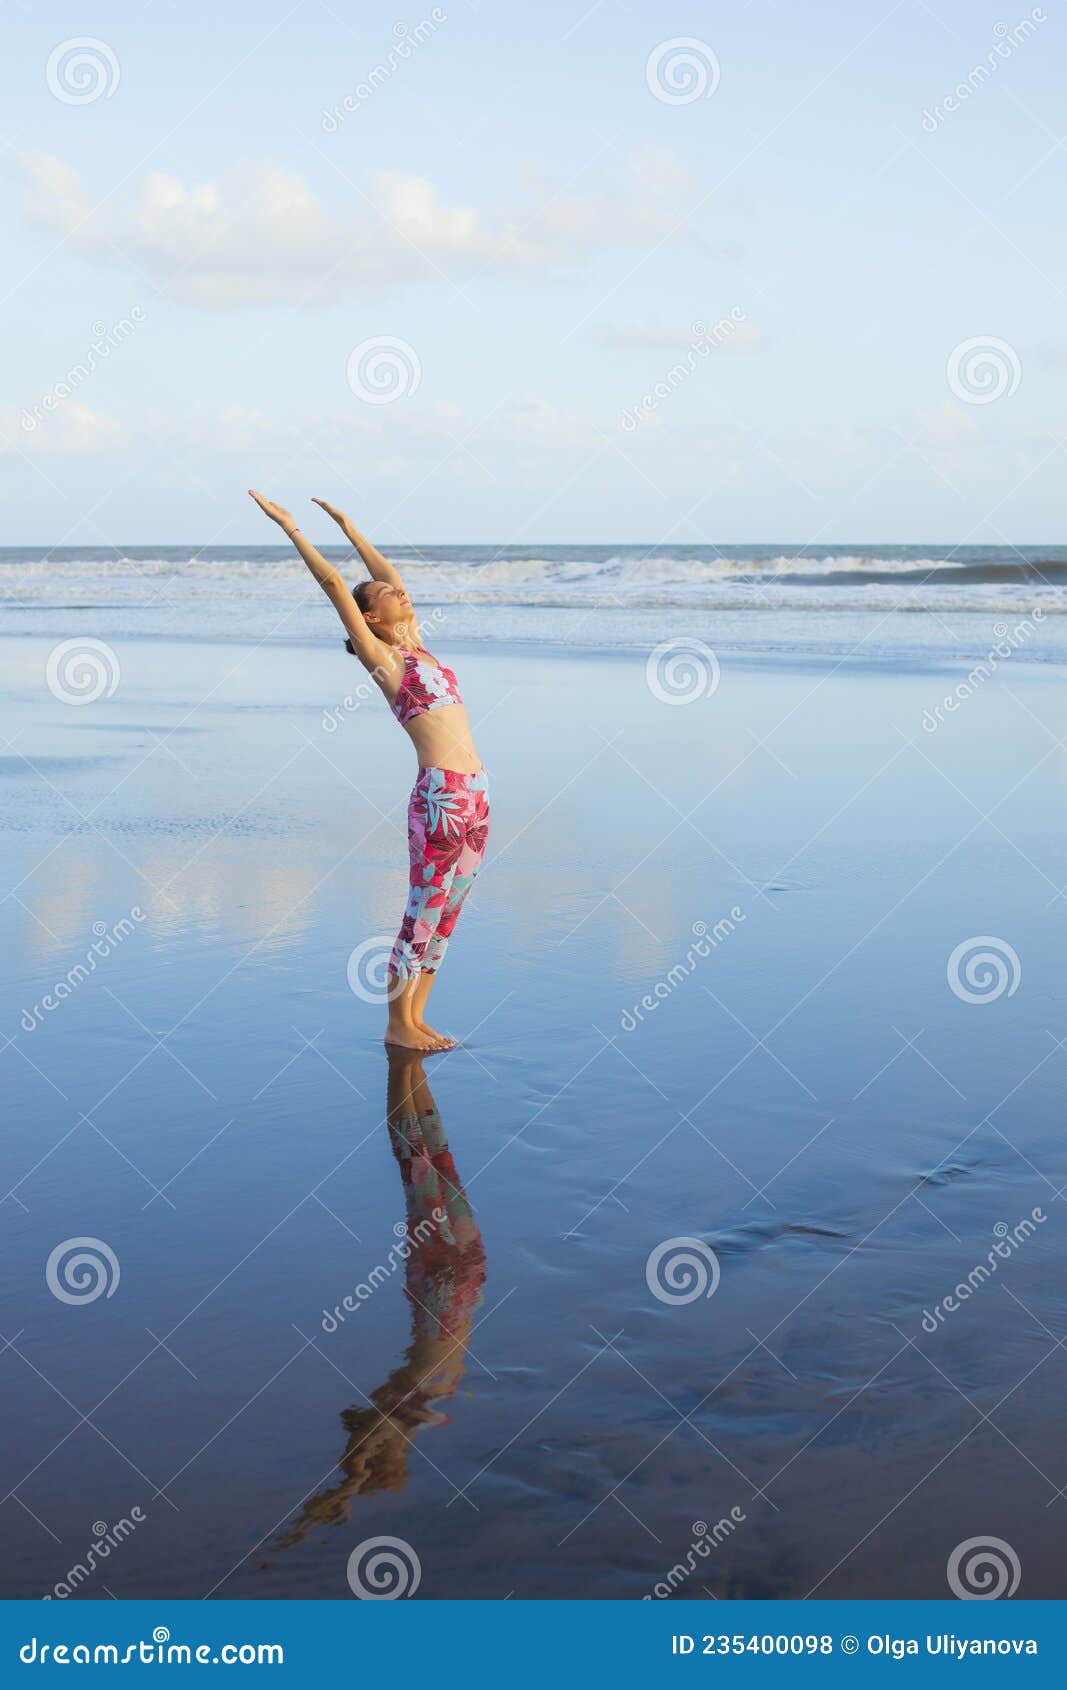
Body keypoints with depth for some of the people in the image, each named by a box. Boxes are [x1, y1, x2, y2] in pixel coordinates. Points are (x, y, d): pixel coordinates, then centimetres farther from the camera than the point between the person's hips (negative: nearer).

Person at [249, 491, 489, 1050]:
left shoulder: (414, 647, 17)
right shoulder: (380, 658, -2)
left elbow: (388, 572, 27)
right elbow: (333, 582, -4)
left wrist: (347, 526, 33)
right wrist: (289, 527, -1)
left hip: (475, 796, 8)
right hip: (441, 795, -8)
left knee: (446, 914, 11)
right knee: (424, 912, -1)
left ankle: (416, 1015, 20)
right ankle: (397, 1025, 8)